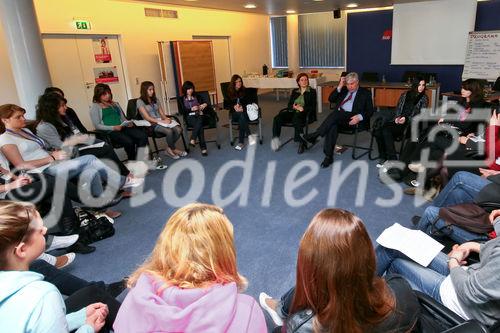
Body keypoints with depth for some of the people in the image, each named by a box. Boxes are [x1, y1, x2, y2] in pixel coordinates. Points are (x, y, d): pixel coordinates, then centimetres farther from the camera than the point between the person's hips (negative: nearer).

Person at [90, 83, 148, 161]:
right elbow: (97, 125, -3)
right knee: (129, 141, -35)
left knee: (143, 135, -24)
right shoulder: (95, 107, 6)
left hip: (123, 128, 6)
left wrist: (128, 123, 1)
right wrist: (113, 128, -16)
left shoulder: (115, 104, 25)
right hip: (109, 131, -6)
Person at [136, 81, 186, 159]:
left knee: (179, 129, -23)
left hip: (162, 121, 6)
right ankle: (174, 149, -8)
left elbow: (161, 113, 15)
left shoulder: (155, 99, 18)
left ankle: (169, 149, -5)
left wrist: (166, 119, -9)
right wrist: (161, 121, -17)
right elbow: (147, 118, -10)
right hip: (152, 124, -6)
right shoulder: (140, 101, -2)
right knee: (169, 131, -35)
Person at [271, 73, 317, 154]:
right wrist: (293, 107, -7)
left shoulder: (312, 92, 11)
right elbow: (289, 105, 17)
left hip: (304, 113, -4)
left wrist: (303, 108, -16)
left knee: (297, 119, -41)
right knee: (277, 118, -23)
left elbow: (313, 107, 1)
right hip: (292, 112, 5)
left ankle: (301, 143, -36)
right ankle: (275, 139, -24)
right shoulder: (294, 92, 23)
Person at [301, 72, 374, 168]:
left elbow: (370, 111, 6)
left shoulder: (365, 93, 14)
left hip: (351, 118, -3)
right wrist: (340, 87, 5)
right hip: (338, 117, 3)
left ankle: (315, 135, -33)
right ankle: (328, 156, -34)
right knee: (333, 126, -34)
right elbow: (331, 99, 14)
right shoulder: (343, 90, 26)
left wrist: (360, 117, -14)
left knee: (336, 114, -35)